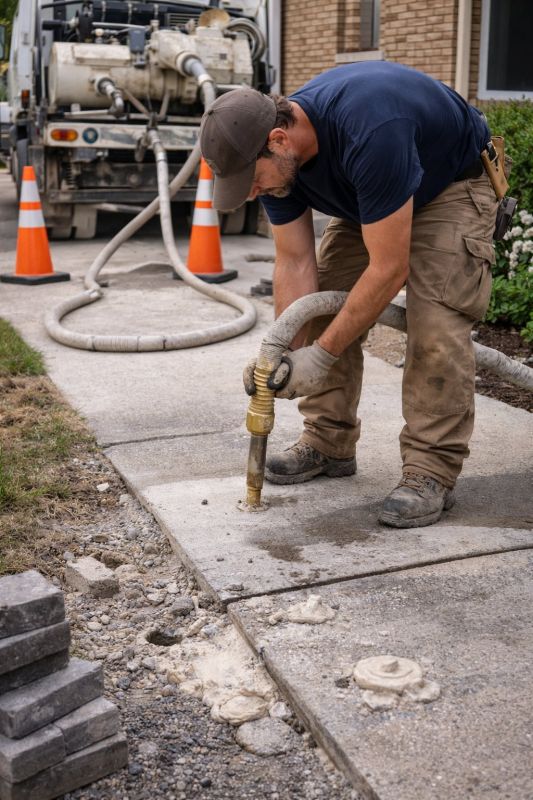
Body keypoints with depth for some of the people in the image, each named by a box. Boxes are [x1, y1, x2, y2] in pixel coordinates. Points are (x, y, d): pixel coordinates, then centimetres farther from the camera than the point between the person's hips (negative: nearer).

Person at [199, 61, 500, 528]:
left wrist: (321, 355, -33)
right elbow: (296, 264, -14)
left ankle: (432, 471, -13)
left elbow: (389, 269, -37)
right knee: (326, 305, -2)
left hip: (453, 185, -7)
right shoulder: (275, 155, -19)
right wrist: (287, 352, -26)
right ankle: (329, 443, 10)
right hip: (371, 198, 7)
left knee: (437, 322, -22)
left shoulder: (368, 135, -42)